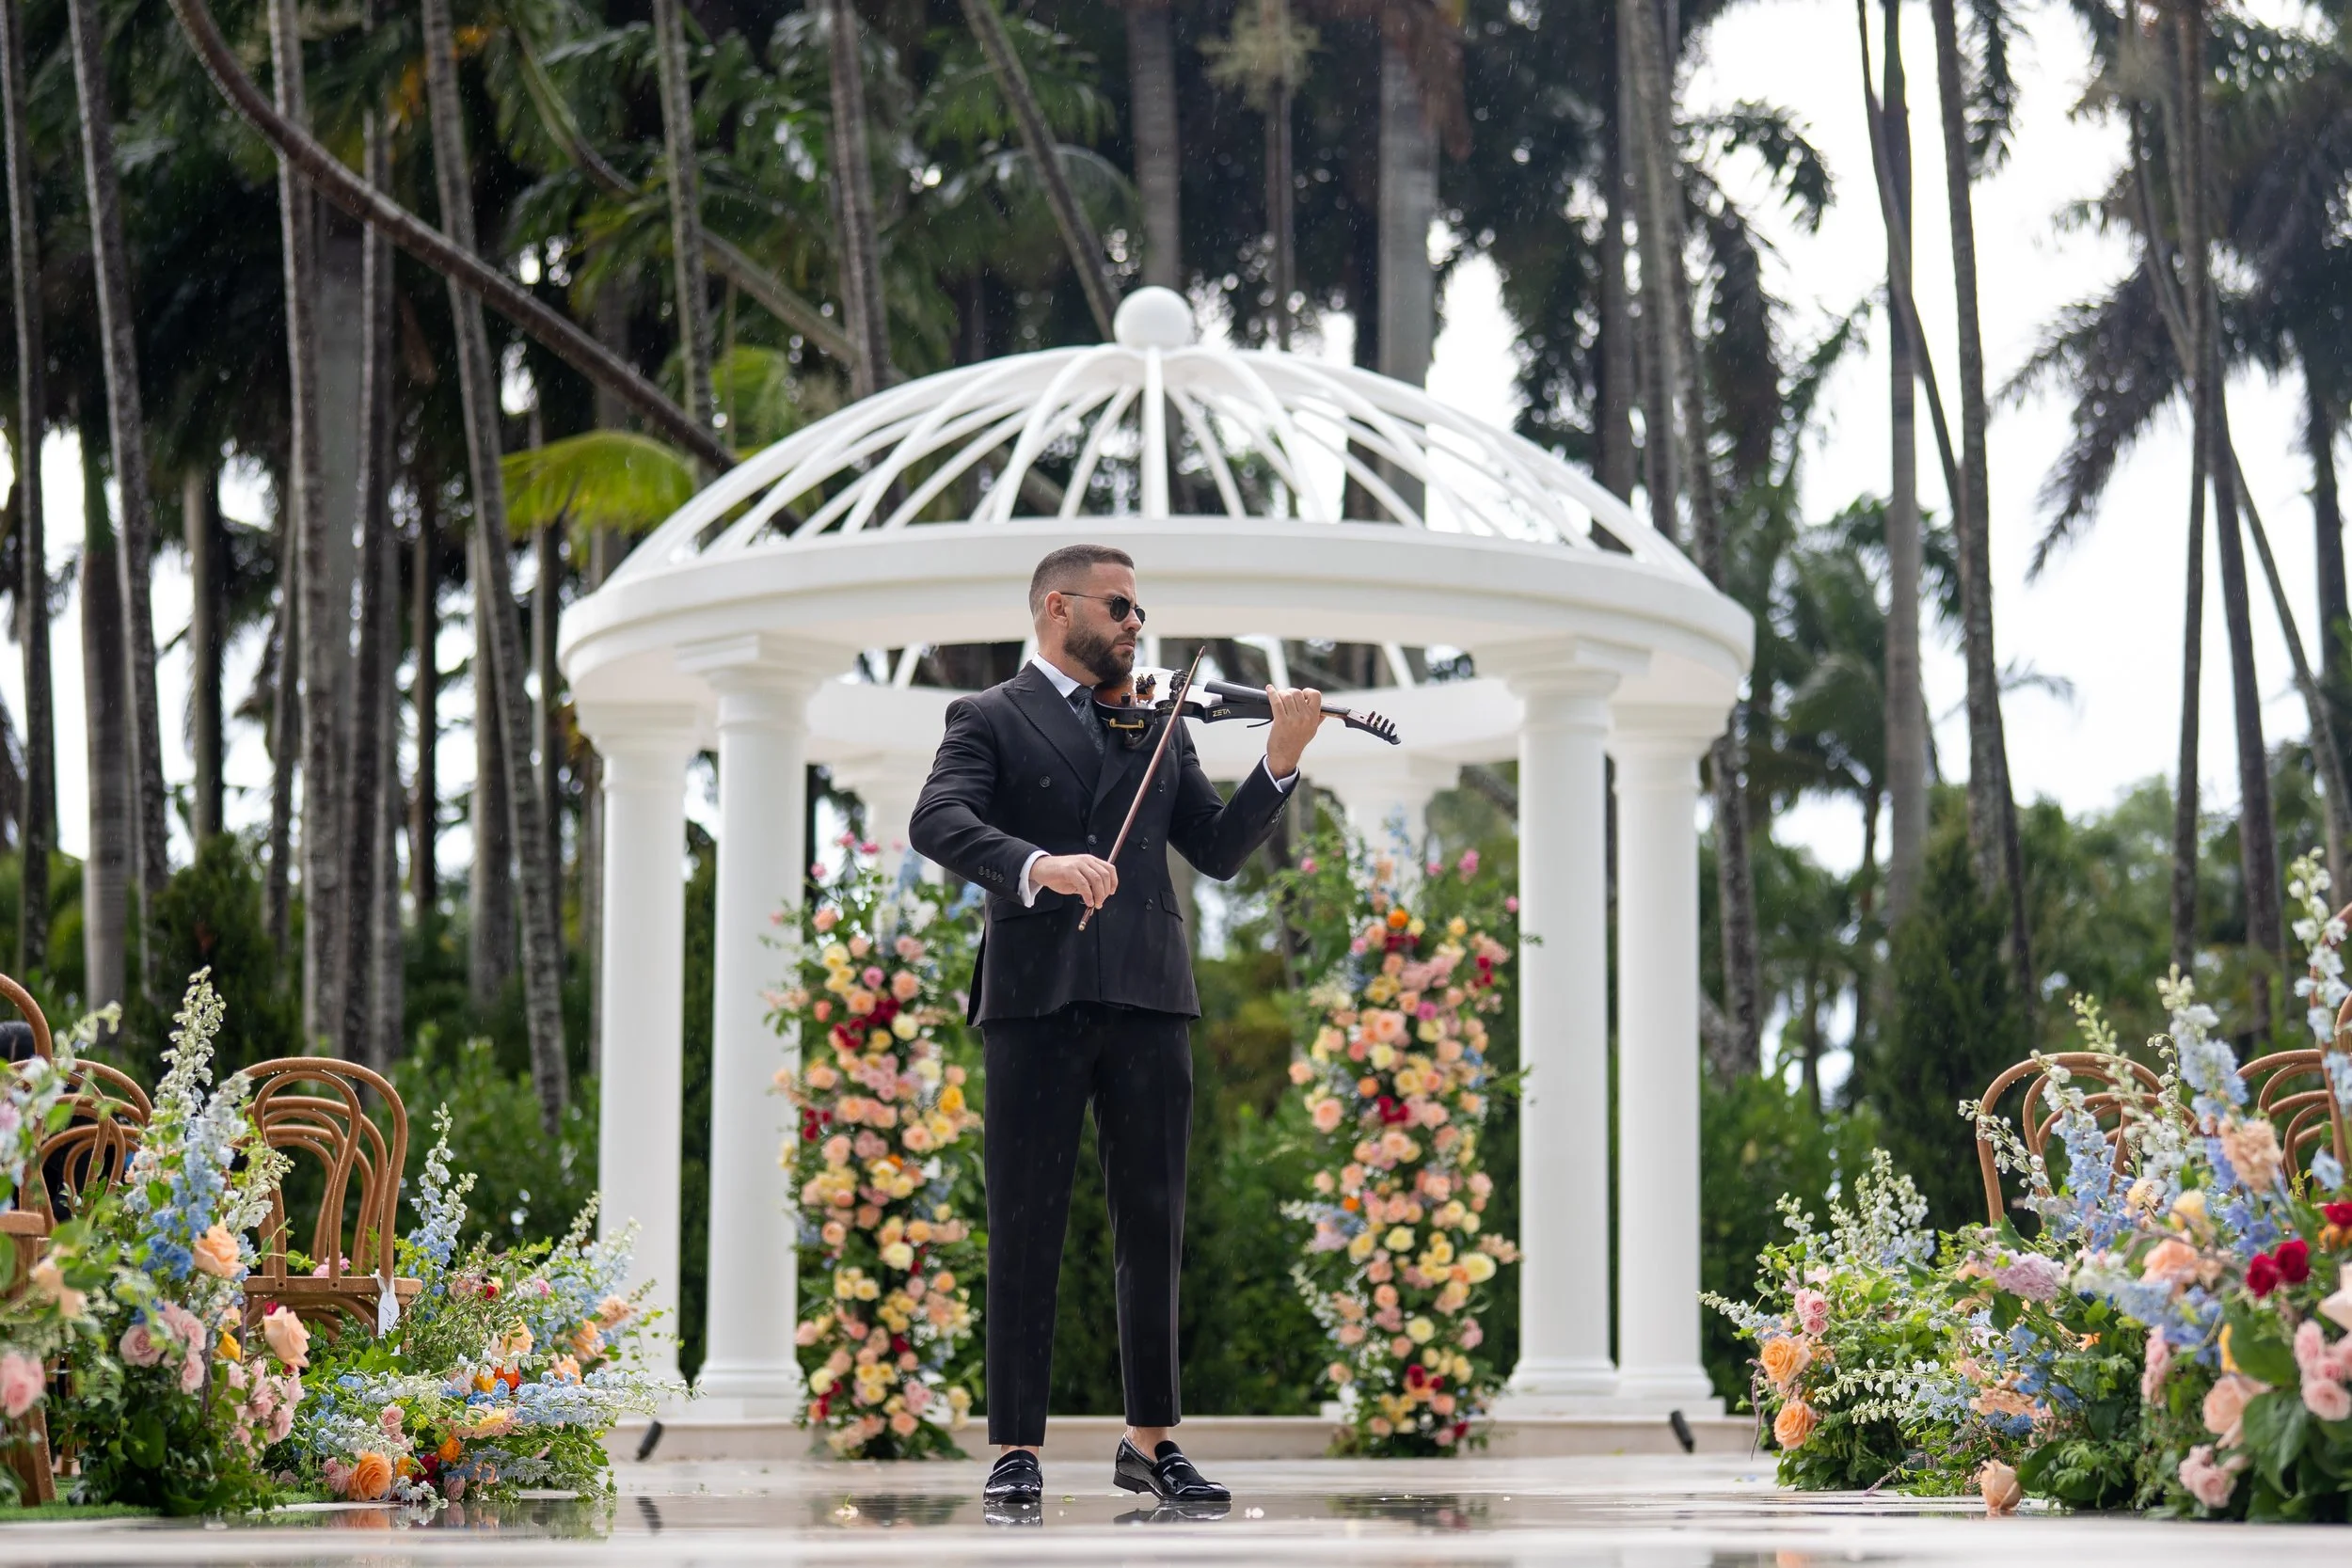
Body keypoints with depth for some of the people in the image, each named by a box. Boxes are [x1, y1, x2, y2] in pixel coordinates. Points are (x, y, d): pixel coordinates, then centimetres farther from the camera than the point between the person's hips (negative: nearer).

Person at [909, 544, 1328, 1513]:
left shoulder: (1158, 728, 20)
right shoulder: (988, 720, 7)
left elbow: (1219, 851, 12)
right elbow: (937, 824, -11)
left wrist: (1280, 762, -3)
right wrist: (1037, 867, -28)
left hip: (1147, 999, 4)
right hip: (1035, 998, -4)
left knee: (1152, 1226, 6)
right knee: (1026, 1229, -2)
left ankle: (1152, 1440, 14)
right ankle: (1016, 1446, 2)